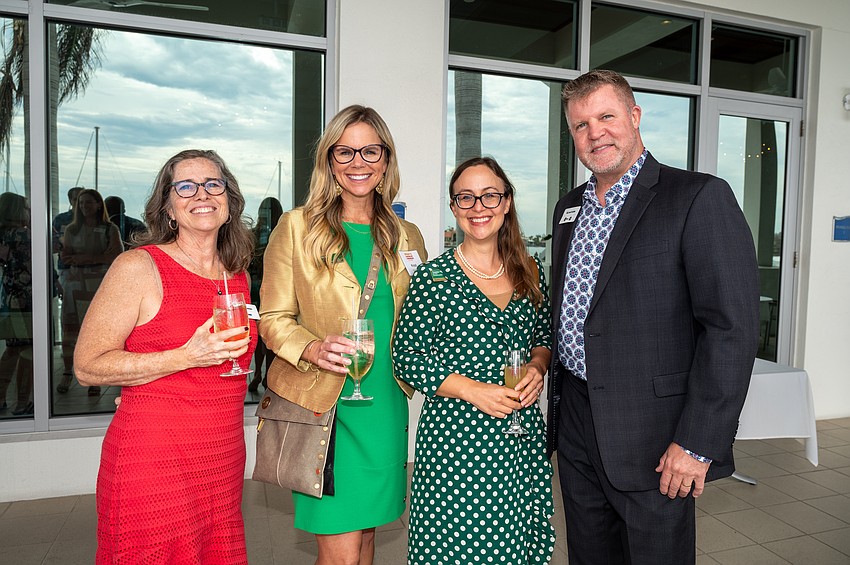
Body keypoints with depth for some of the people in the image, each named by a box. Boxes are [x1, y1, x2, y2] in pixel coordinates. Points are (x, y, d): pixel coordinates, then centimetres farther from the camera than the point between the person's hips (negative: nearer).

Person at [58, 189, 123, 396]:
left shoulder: (110, 229, 5)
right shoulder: (72, 229, 12)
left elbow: (118, 256, -9)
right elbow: (65, 257, 2)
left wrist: (84, 258, -13)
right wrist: (100, 256, -11)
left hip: (99, 283, -2)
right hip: (74, 283, 2)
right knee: (69, 328, 2)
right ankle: (67, 374, 18)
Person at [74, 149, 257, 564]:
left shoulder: (237, 275, 9)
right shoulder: (138, 267, -9)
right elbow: (87, 366, -11)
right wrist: (187, 357, -19)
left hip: (224, 463, 6)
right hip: (153, 467, -5)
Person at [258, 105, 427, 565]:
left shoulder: (406, 236, 9)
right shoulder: (297, 226, -2)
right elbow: (273, 319, -3)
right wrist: (313, 348, -22)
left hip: (385, 406, 4)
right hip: (322, 405, -3)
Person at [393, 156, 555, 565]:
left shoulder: (529, 273, 4)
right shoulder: (433, 278, -9)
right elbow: (407, 358, -8)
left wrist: (537, 367, -5)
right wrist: (472, 389, -17)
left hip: (522, 435, 4)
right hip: (456, 435, -4)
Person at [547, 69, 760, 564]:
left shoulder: (700, 198, -11)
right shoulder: (569, 207, 11)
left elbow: (733, 325, -16)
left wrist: (698, 443, -18)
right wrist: (558, 402, 14)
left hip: (653, 435, -6)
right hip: (576, 427, 6)